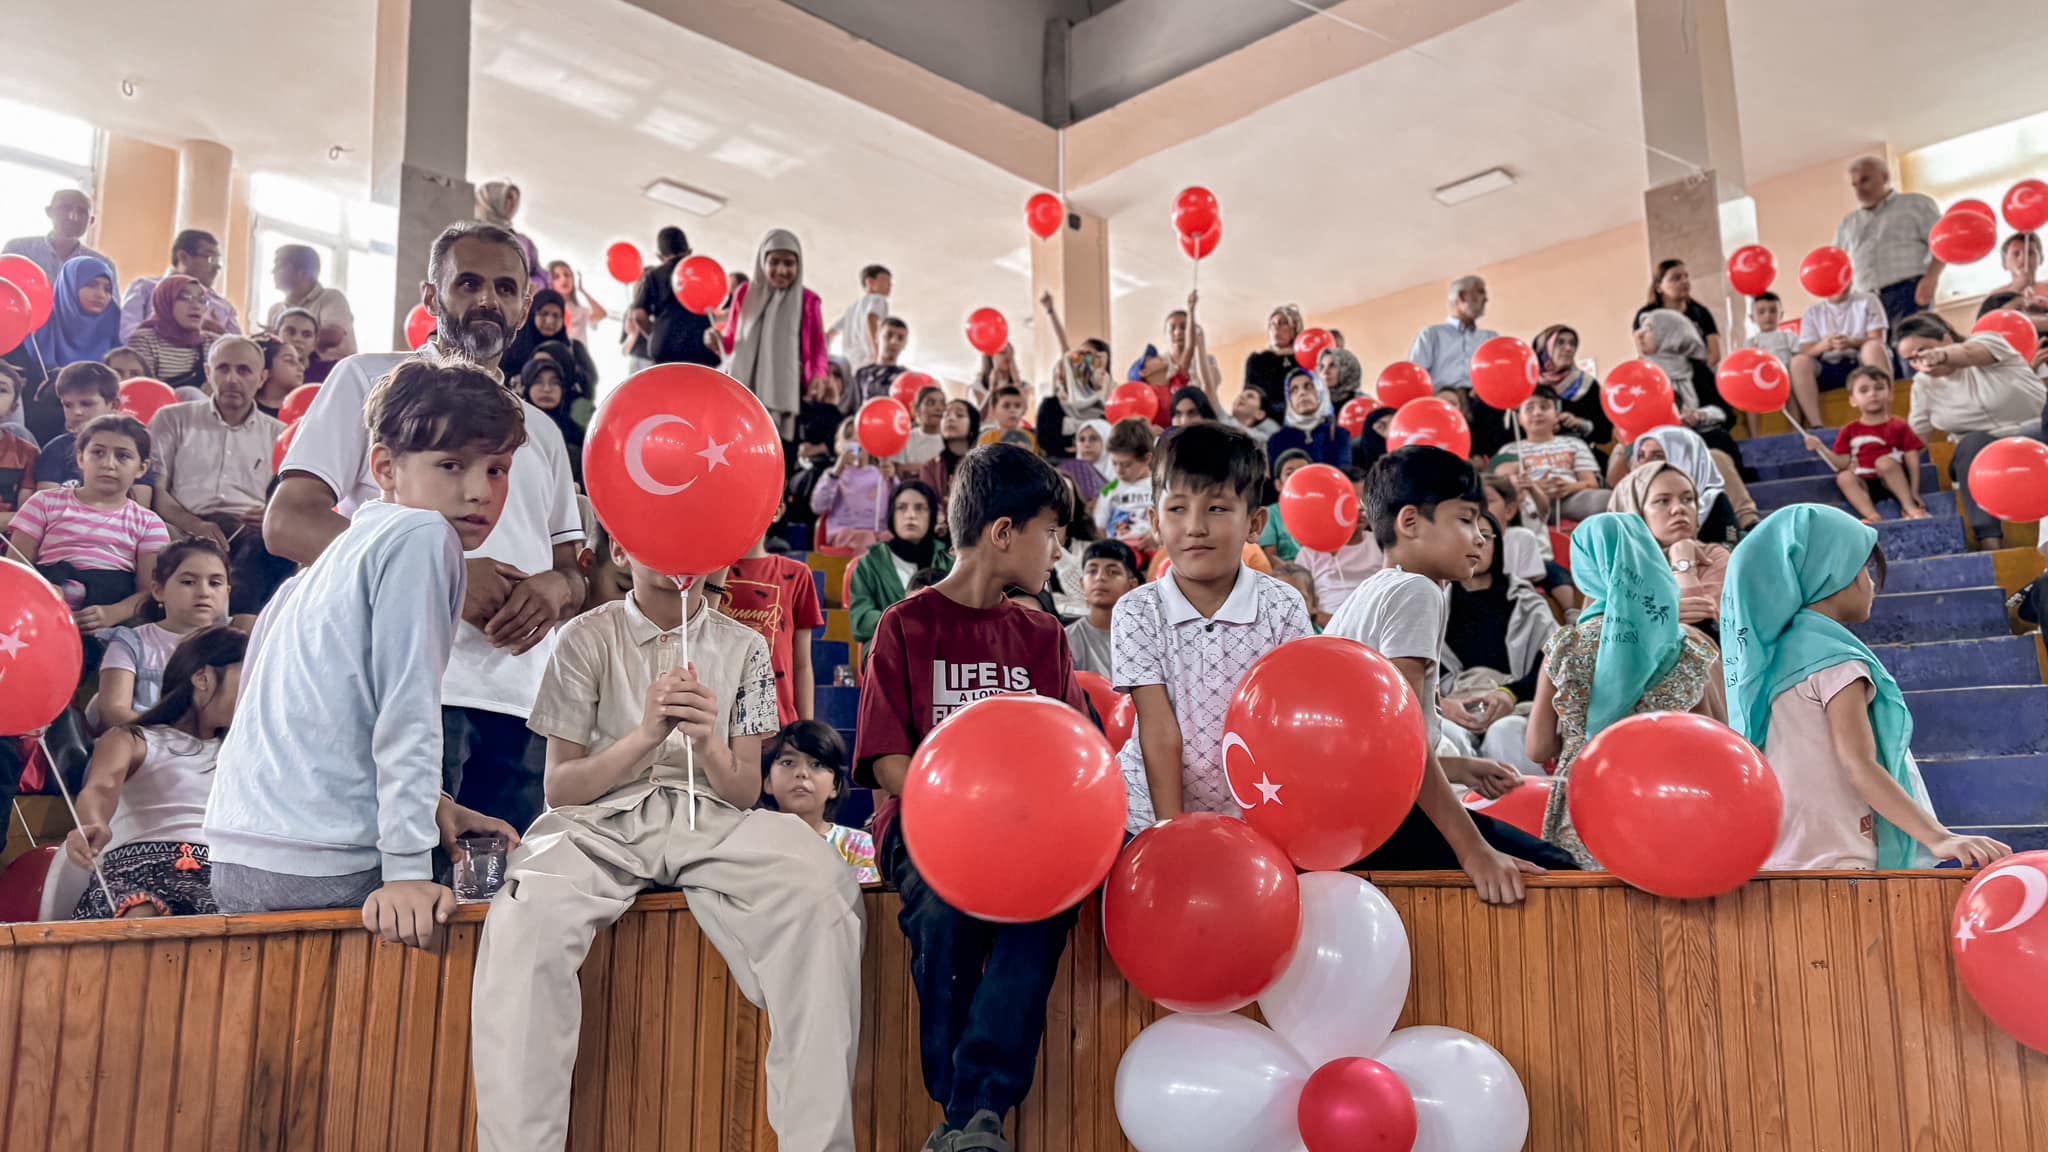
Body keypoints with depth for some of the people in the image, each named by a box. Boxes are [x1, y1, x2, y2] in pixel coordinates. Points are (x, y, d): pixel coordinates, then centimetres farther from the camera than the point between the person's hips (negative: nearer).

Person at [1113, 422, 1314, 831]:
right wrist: (1171, 826, -14)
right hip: (1151, 814, -1)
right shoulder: (1137, 612, -6)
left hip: (1251, 816, 1)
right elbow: (1159, 730, -10)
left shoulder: (1282, 608, -5)